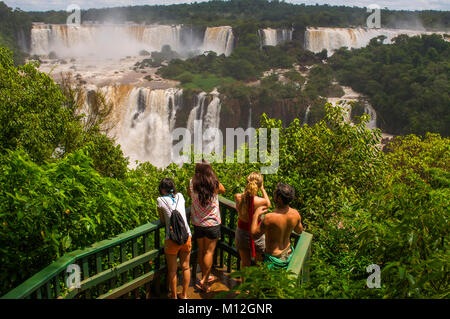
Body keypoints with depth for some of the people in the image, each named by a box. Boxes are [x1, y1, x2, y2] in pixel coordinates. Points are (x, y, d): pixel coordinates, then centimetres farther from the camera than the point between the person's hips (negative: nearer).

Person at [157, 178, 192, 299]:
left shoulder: (160, 200, -1)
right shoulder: (180, 196, 9)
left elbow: (163, 221, 6)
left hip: (172, 239, -3)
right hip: (186, 237, 4)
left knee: (172, 270, 12)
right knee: (185, 267, 18)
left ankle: (174, 296, 24)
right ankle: (185, 295, 29)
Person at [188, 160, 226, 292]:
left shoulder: (192, 183, -11)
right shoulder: (215, 184, -17)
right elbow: (223, 190, 7)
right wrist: (213, 178, 9)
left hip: (197, 223, 3)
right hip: (212, 223, -3)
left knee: (201, 250, 17)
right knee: (209, 252, 5)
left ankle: (205, 277, 32)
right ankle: (204, 281, 3)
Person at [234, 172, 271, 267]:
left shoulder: (238, 197, -19)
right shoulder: (260, 201, -28)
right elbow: (268, 204, -2)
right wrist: (262, 189, 1)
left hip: (241, 233, 3)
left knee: (244, 262, 25)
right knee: (259, 263, 20)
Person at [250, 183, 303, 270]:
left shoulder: (269, 218, -33)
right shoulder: (295, 214, -13)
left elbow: (255, 234, -18)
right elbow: (299, 230, 8)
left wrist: (256, 214, -8)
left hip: (274, 259, -6)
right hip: (289, 254, 7)